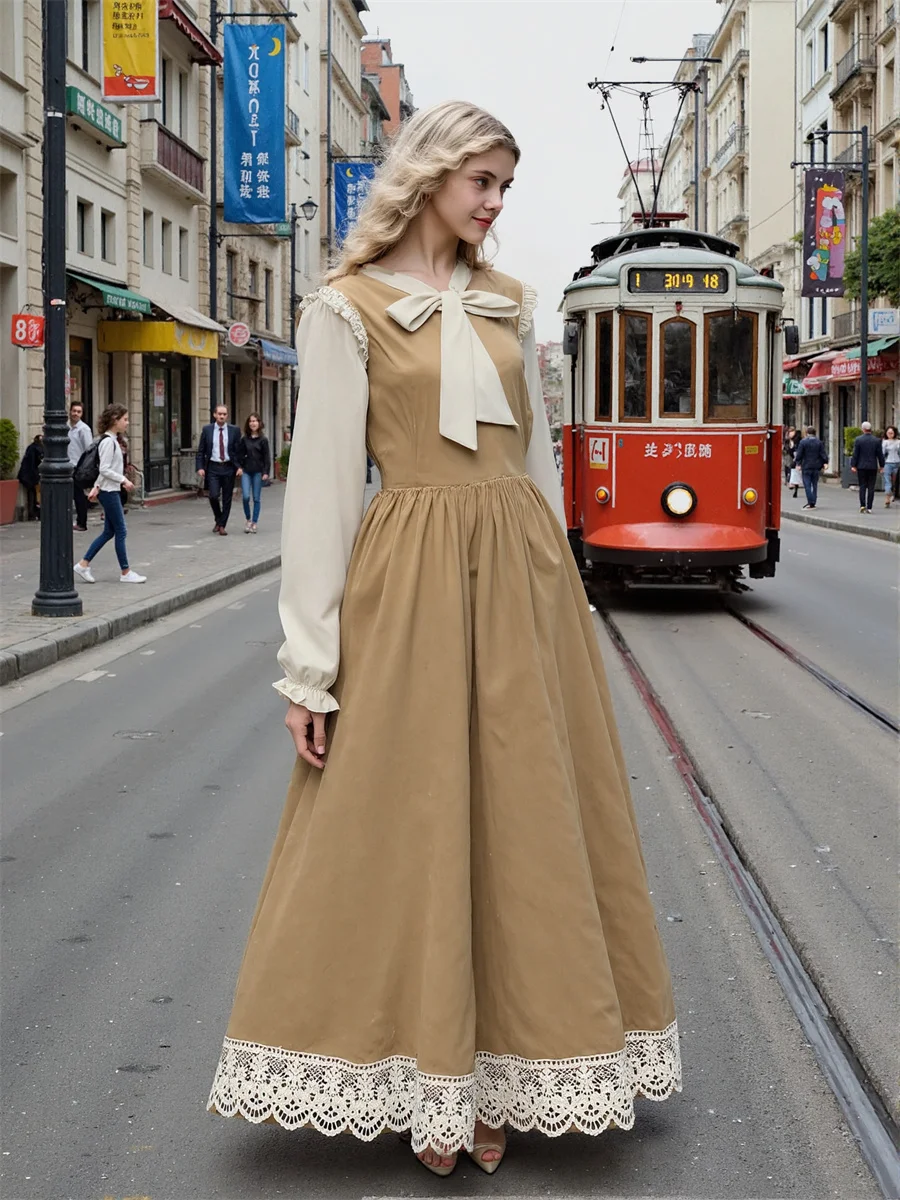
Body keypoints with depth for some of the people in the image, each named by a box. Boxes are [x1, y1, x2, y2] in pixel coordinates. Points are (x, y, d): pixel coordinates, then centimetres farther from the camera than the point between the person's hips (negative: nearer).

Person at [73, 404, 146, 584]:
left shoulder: (112, 440, 13)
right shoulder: (108, 441, -16)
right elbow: (104, 470, -21)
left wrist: (97, 486, 12)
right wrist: (123, 480, -17)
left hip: (110, 491, 10)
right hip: (109, 492, -10)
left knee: (109, 532, 11)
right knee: (121, 531, -3)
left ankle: (83, 564, 14)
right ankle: (125, 572, 3)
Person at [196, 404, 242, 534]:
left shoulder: (234, 430, 3)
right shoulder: (207, 430, 3)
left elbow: (239, 451, 4)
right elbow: (201, 451, 6)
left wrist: (239, 467, -8)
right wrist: (200, 467, -5)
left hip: (228, 468, 1)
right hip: (213, 468, -1)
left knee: (227, 499, 3)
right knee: (214, 496, -13)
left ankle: (222, 525, 14)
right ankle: (218, 520, 13)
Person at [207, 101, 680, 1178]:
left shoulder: (506, 304, 14)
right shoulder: (348, 309, -2)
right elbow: (323, 480, -6)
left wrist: (555, 591, 14)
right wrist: (311, 662, -10)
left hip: (521, 573, 5)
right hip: (410, 574, -5)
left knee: (524, 815, 5)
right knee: (408, 819, 0)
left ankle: (499, 1075, 16)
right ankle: (422, 1080, 13)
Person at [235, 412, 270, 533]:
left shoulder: (263, 440, -1)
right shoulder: (244, 439, 5)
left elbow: (267, 457, -1)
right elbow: (238, 454, 9)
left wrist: (266, 472, -7)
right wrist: (239, 467, -3)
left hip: (258, 472, -1)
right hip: (246, 471, 1)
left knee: (256, 498, 3)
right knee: (246, 496, -10)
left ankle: (254, 523, 10)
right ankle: (247, 519, 11)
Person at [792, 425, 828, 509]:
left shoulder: (803, 442, -8)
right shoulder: (819, 442, 2)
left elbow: (799, 454, -7)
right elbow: (823, 454, 2)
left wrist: (797, 463, 2)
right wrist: (825, 462, 11)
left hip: (806, 466, -4)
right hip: (816, 467, 4)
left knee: (807, 485, -2)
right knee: (815, 485, 11)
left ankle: (810, 502, -13)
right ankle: (813, 503, 13)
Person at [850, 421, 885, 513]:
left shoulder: (858, 440, -6)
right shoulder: (877, 440, -3)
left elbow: (855, 454, -6)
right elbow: (880, 454, 0)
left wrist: (853, 466, -1)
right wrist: (881, 465, 9)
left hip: (861, 467, 0)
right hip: (873, 467, 0)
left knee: (862, 486, 7)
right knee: (871, 487, 3)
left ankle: (862, 505, -4)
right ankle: (869, 507, 1)